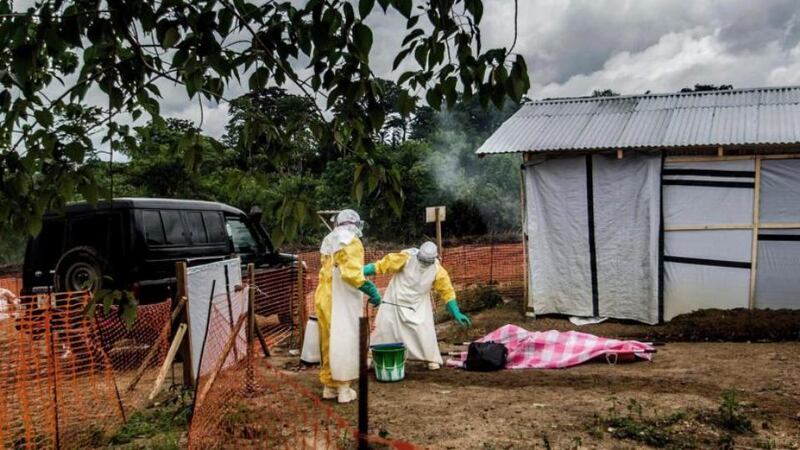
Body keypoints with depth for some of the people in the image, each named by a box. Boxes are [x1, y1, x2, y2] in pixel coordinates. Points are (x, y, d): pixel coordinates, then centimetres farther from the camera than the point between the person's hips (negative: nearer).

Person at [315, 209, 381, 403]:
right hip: (342, 302, -7)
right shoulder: (351, 242, -10)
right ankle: (343, 388, 4)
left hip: (324, 299, 8)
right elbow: (352, 274, -21)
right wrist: (372, 290, -14)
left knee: (328, 343, 15)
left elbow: (330, 272, 14)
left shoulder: (328, 242, 14)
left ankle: (329, 386, 24)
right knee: (345, 343, 0)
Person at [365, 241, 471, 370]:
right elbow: (382, 264, -25)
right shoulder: (406, 257, -23)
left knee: (425, 331, -4)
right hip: (395, 301, -1)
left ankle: (432, 359, 16)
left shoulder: (437, 269, -15)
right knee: (383, 328, 1)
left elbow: (447, 291, -6)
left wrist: (456, 313, -7)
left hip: (418, 305, 1)